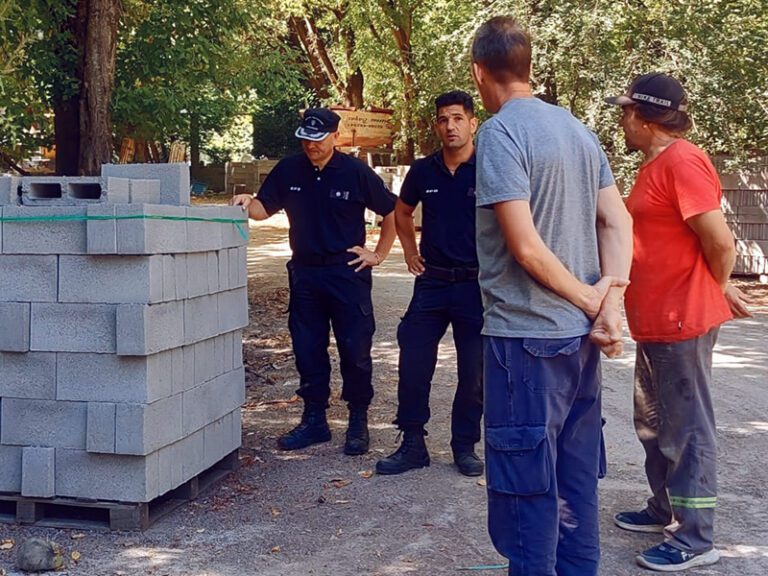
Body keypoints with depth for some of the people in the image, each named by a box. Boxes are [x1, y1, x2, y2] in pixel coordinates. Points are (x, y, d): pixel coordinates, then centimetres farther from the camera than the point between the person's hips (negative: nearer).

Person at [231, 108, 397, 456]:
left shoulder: (355, 173, -6)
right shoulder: (289, 170, 4)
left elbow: (392, 212, 2)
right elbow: (264, 208, 7)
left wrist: (379, 254, 0)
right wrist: (247, 204, -14)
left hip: (348, 273, -4)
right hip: (304, 273, 4)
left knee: (355, 350, 0)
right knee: (307, 350, 9)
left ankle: (358, 422, 13)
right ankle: (314, 420, 22)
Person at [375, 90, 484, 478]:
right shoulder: (423, 171, 5)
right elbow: (402, 212, 23)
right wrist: (410, 251, 14)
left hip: (476, 285, -3)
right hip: (431, 282, 3)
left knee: (474, 371, 6)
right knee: (413, 364, 2)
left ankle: (465, 446, 21)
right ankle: (412, 444, 15)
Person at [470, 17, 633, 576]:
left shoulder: (500, 131, -13)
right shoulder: (576, 128, 10)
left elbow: (526, 247, -20)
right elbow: (618, 222, 6)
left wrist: (590, 300, -8)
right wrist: (610, 304, -4)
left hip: (527, 336, -8)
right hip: (580, 335, 8)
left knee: (526, 484, 3)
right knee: (575, 472, 16)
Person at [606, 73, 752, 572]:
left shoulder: (682, 162, -19)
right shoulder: (657, 164, 14)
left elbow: (721, 243, -22)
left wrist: (718, 290, -6)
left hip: (682, 322, -10)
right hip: (656, 321, 10)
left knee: (687, 430, -1)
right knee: (654, 424, 20)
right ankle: (664, 510, 35)